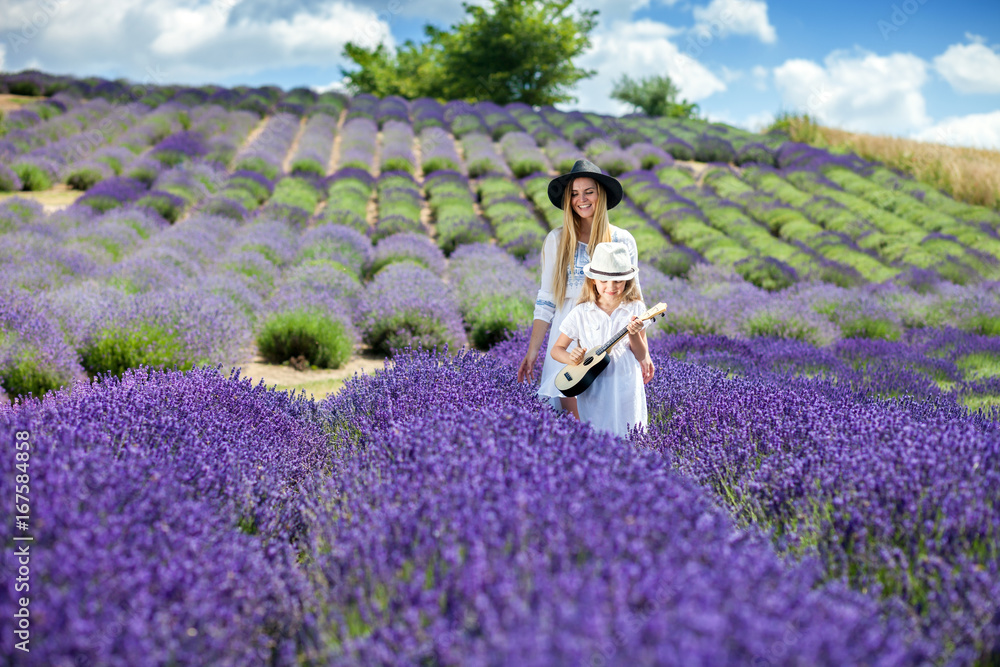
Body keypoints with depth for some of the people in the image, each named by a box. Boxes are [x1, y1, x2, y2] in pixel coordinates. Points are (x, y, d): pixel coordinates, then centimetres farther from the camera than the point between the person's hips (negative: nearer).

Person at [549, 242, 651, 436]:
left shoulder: (635, 310, 1)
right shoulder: (581, 313, 1)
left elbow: (641, 356, 1)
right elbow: (556, 350, 5)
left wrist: (634, 334, -17)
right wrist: (571, 358, -15)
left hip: (627, 390, 0)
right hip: (593, 391, 0)